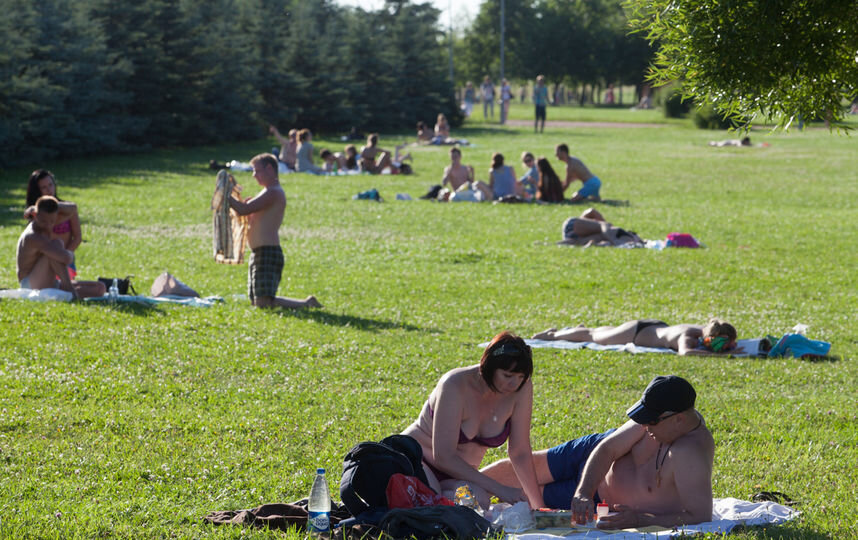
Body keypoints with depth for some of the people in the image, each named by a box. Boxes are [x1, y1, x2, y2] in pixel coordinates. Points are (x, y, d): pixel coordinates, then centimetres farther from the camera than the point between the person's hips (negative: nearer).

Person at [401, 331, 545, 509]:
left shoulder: (522, 388, -11)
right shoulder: (456, 386, -25)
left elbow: (520, 453, -3)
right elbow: (443, 457, -27)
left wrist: (539, 507, -6)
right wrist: (499, 489, -31)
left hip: (461, 472, 4)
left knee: (478, 501, -33)